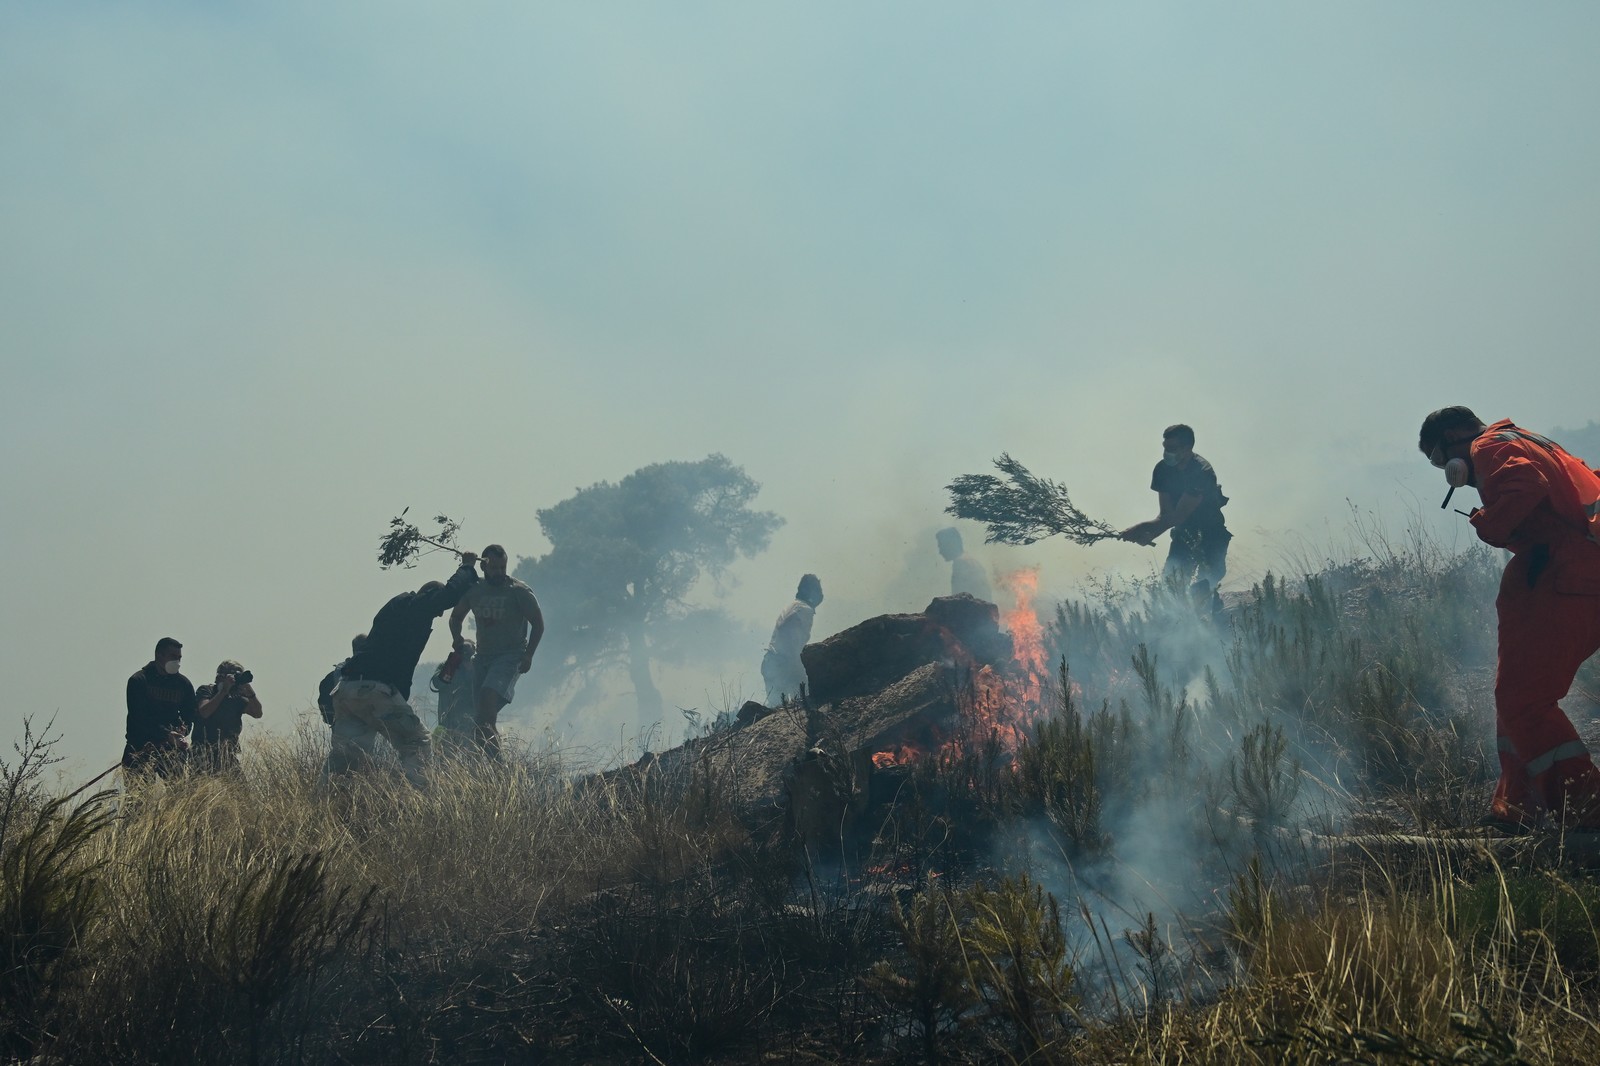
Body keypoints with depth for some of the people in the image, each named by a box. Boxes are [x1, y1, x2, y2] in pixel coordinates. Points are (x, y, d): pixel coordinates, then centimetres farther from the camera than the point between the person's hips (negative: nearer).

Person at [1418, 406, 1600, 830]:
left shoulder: (1491, 446, -3)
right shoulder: (1530, 445, 27)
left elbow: (1526, 482, -24)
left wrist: (1489, 525, -10)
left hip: (1565, 585, -10)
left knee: (1522, 698, -9)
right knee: (1514, 693, 19)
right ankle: (1519, 805, 21)